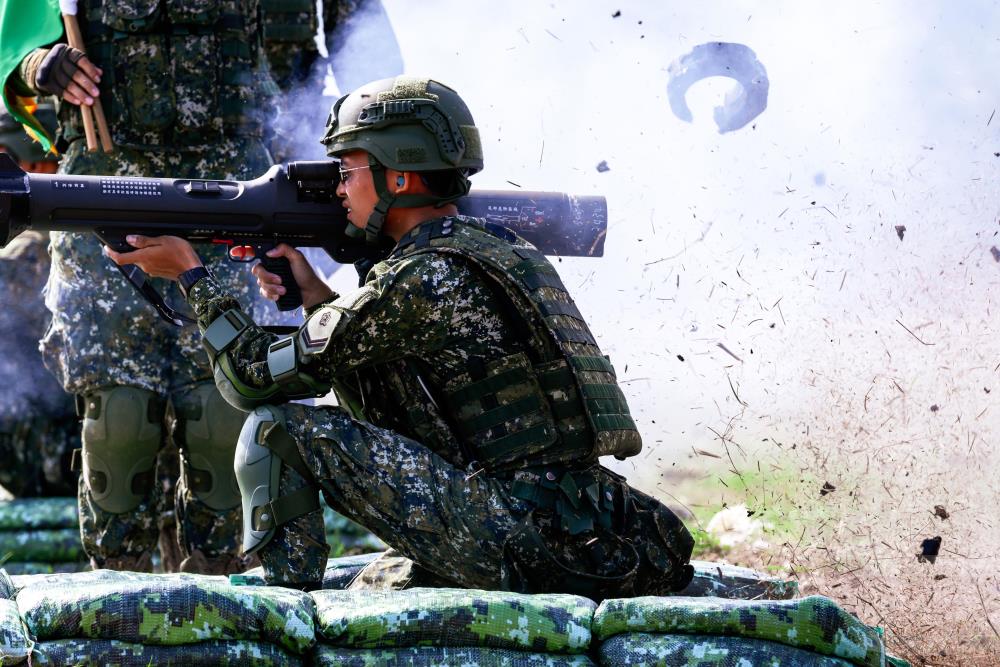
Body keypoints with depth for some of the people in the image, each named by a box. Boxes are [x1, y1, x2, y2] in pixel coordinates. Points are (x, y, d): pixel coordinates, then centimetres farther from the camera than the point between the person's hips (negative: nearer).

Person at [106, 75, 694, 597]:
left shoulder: (419, 278, -11)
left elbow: (257, 379, -4)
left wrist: (193, 274, 9)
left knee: (278, 428, -5)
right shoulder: (501, 248, 16)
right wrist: (317, 295, 17)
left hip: (520, 545, -9)